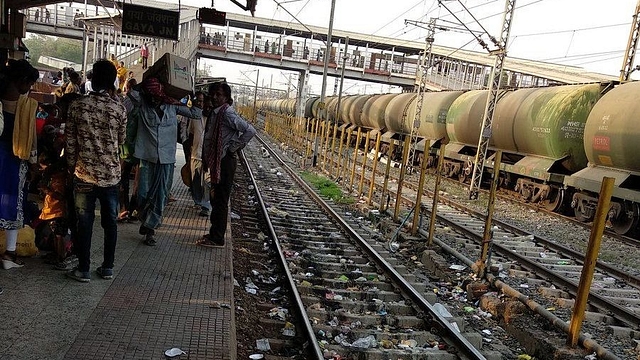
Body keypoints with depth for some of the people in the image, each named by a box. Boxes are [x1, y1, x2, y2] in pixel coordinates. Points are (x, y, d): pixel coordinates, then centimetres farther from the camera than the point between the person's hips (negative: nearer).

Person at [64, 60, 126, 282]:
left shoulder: (77, 106, -5)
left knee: (84, 222, 8)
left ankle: (83, 270, 16)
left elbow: (70, 141, -1)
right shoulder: (119, 108, -6)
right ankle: (107, 267, 20)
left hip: (84, 174, 0)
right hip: (111, 174, 1)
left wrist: (72, 167, 12)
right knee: (110, 222, 11)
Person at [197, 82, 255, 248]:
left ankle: (217, 238, 7)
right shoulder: (215, 113, 12)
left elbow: (250, 130, -24)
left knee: (220, 201, -2)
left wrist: (233, 148, -17)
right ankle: (214, 233, 28)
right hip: (216, 161, 10)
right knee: (215, 198, 17)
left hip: (224, 161, -10)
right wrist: (206, 160, 13)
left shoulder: (227, 113, -16)